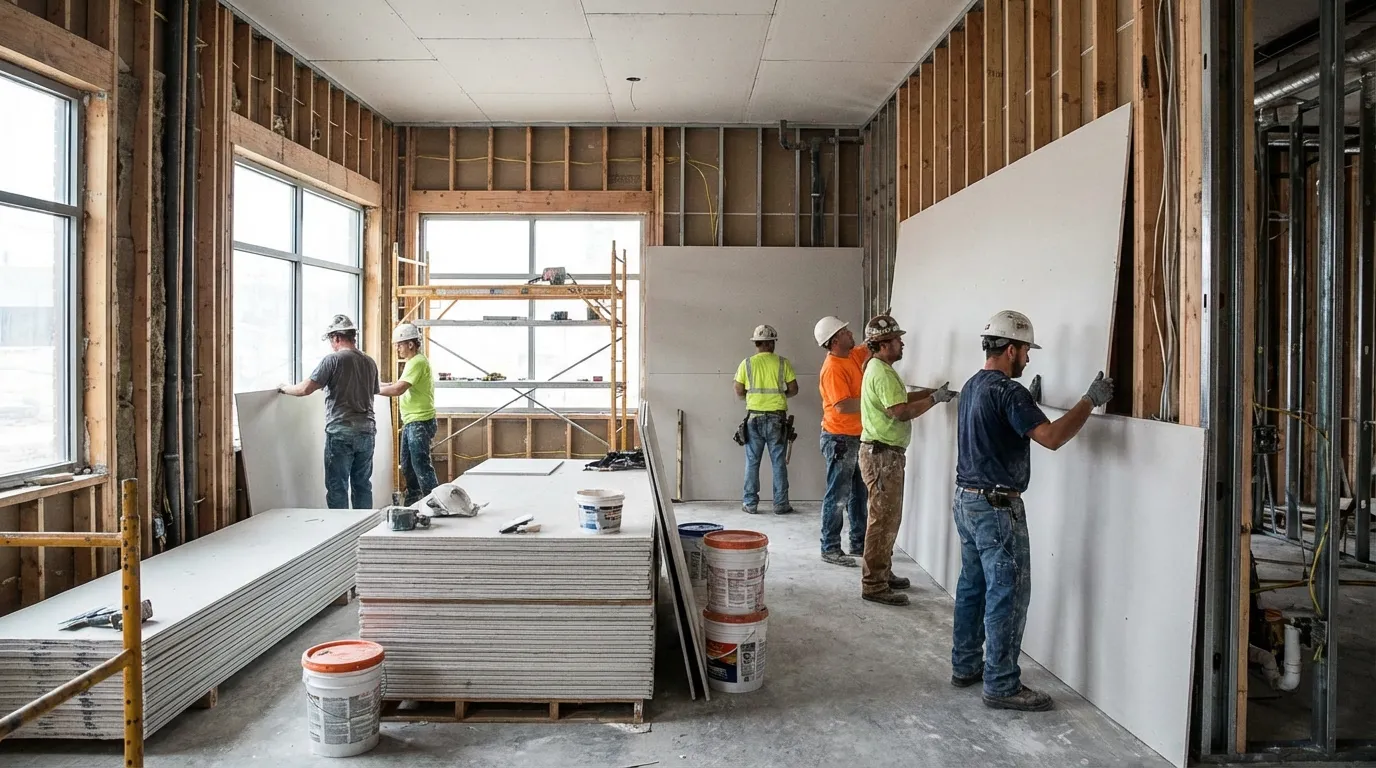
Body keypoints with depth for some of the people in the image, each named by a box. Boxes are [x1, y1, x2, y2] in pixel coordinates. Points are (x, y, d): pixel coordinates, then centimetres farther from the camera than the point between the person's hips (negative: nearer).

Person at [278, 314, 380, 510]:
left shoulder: (333, 360, -7)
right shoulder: (370, 363, 9)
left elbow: (304, 389, -10)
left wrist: (284, 388, 11)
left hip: (341, 432, -5)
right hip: (367, 431, 5)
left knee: (337, 487, 1)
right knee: (363, 485, 11)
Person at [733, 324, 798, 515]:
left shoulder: (746, 363, -1)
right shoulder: (782, 363, -2)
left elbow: (739, 393, 1)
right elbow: (793, 390, 0)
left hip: (754, 417, 1)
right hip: (777, 418, 0)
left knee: (752, 462, 7)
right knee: (779, 462, 6)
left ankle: (750, 503, 9)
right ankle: (781, 504, 10)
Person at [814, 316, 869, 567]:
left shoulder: (853, 355, 7)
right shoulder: (833, 368, -20)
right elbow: (842, 406, -27)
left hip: (857, 438, 9)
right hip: (839, 439, -9)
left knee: (860, 494, 15)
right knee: (838, 496, -2)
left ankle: (859, 543, 26)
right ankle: (830, 548, 7)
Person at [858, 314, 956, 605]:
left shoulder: (878, 368, 15)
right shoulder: (882, 372, -19)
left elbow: (902, 397, 21)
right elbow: (901, 411, -26)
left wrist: (934, 391, 9)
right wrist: (935, 399, -15)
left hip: (885, 453, 11)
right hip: (882, 454, -11)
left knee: (888, 518, 18)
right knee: (883, 520, -6)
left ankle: (883, 573, 29)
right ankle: (873, 585, 0)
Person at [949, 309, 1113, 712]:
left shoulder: (972, 386, 11)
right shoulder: (1008, 391, -18)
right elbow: (1052, 437, -25)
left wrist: (1029, 402, 19)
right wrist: (1090, 401, -15)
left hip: (966, 499, 10)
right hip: (996, 507, -10)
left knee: (972, 585, 16)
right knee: (1008, 594, -2)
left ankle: (965, 666, 26)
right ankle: (1002, 685, 5)